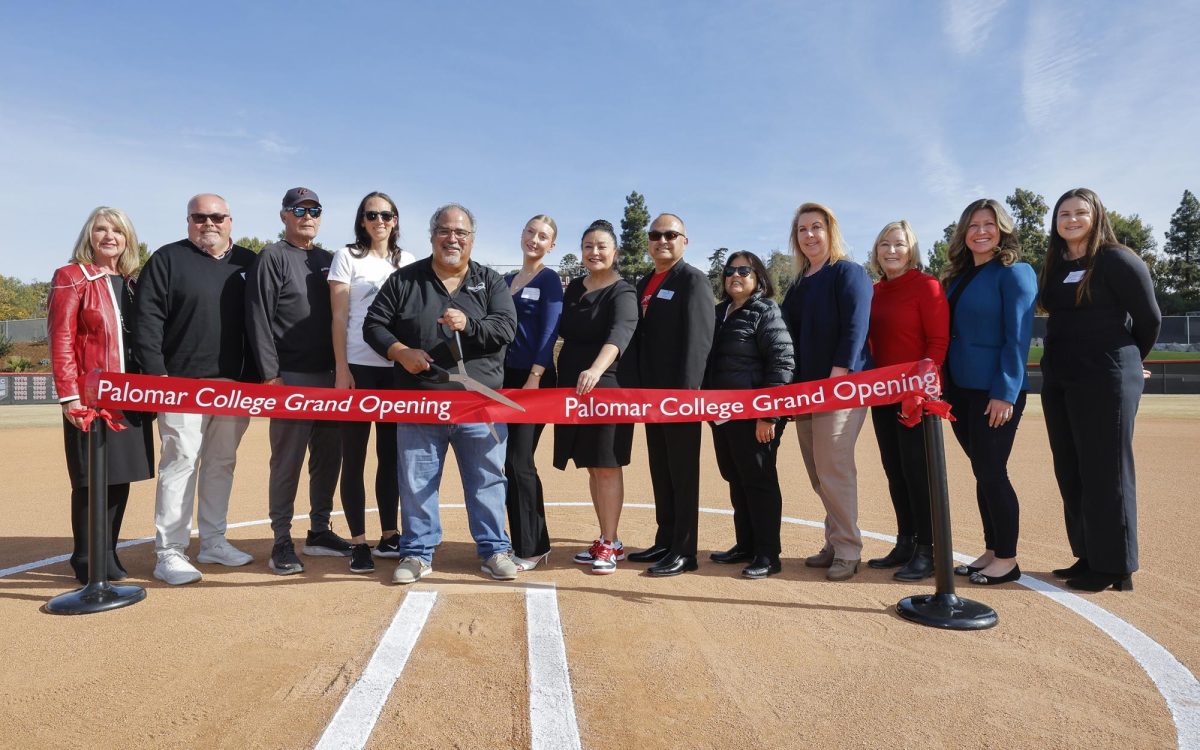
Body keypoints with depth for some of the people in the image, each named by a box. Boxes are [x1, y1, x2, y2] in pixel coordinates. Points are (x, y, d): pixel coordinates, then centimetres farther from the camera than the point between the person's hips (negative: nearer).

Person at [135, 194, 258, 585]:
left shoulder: (248, 263, 12)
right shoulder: (167, 259, 1)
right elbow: (147, 320, -5)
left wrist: (255, 377, 5)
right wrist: (156, 375, -13)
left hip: (235, 384, 4)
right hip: (183, 382, -4)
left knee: (222, 463, 11)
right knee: (180, 462, -4)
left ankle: (213, 541, 22)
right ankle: (169, 553, 4)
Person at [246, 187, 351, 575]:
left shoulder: (327, 260, 16)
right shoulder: (272, 259, -2)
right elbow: (259, 320, -9)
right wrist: (270, 375, -15)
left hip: (330, 375, 6)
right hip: (291, 377, -6)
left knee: (329, 456, 11)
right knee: (287, 461, -1)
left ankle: (319, 531, 23)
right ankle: (282, 542, 9)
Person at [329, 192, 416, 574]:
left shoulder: (408, 261, 12)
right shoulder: (347, 257, 2)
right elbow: (338, 318, -3)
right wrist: (341, 368, -11)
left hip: (398, 369, 4)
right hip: (358, 367, -3)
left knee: (392, 454, 9)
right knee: (354, 457, 1)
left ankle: (389, 536, 20)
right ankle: (359, 542, 8)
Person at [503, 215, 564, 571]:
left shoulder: (549, 279, -2)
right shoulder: (507, 280, 16)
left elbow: (549, 331, -10)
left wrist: (534, 378, -19)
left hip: (534, 380, -7)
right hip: (506, 378, 7)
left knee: (519, 461, -7)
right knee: (511, 461, 8)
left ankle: (531, 547, 5)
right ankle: (529, 540, 20)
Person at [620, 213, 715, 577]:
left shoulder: (693, 280, -7)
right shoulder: (645, 283, 16)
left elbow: (698, 340, -16)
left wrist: (685, 391, -23)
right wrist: (633, 384, 8)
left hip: (680, 393, -8)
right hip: (652, 393, 8)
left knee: (683, 473, 0)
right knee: (660, 473, 14)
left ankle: (683, 551, 9)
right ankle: (665, 541, 26)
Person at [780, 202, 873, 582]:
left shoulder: (848, 272, -2)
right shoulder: (798, 285, 19)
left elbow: (855, 327, -13)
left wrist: (836, 376, -20)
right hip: (805, 390, 7)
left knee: (833, 469, -8)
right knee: (818, 473, 8)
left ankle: (847, 551, 3)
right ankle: (834, 544, 18)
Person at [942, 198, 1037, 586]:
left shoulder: (1014, 273, -7)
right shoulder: (958, 276, 14)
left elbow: (1018, 337, -13)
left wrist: (1005, 393, -18)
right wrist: (943, 386, 10)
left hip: (995, 391, -7)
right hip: (960, 390, 7)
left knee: (992, 472, -3)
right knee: (982, 472, 12)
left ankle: (1007, 559, 11)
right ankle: (991, 550, 23)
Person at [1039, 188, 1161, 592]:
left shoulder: (1118, 260, -8)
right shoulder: (1054, 266, 13)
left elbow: (1150, 319, -4)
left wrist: (1125, 361, 8)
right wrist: (1058, 365, 12)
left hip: (1106, 379, -8)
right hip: (1057, 380, 8)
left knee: (1105, 471, -3)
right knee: (1069, 471, 11)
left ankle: (1115, 567, 8)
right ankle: (1087, 557, 22)